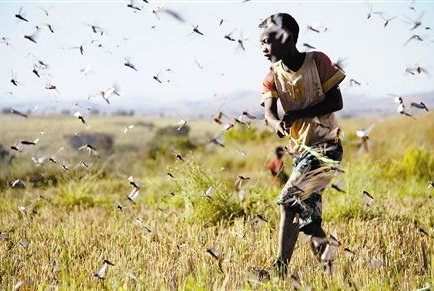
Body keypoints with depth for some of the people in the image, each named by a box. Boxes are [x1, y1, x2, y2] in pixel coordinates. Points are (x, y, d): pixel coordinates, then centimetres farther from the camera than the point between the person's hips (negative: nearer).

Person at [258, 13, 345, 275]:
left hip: (327, 147, -6)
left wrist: (297, 114, -23)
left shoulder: (318, 61, -9)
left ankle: (281, 267, -17)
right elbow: (269, 111, -13)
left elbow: (336, 102, -12)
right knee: (307, 216, 11)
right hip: (300, 150, 6)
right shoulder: (272, 77, 2)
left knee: (289, 200, -18)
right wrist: (278, 124, -38)